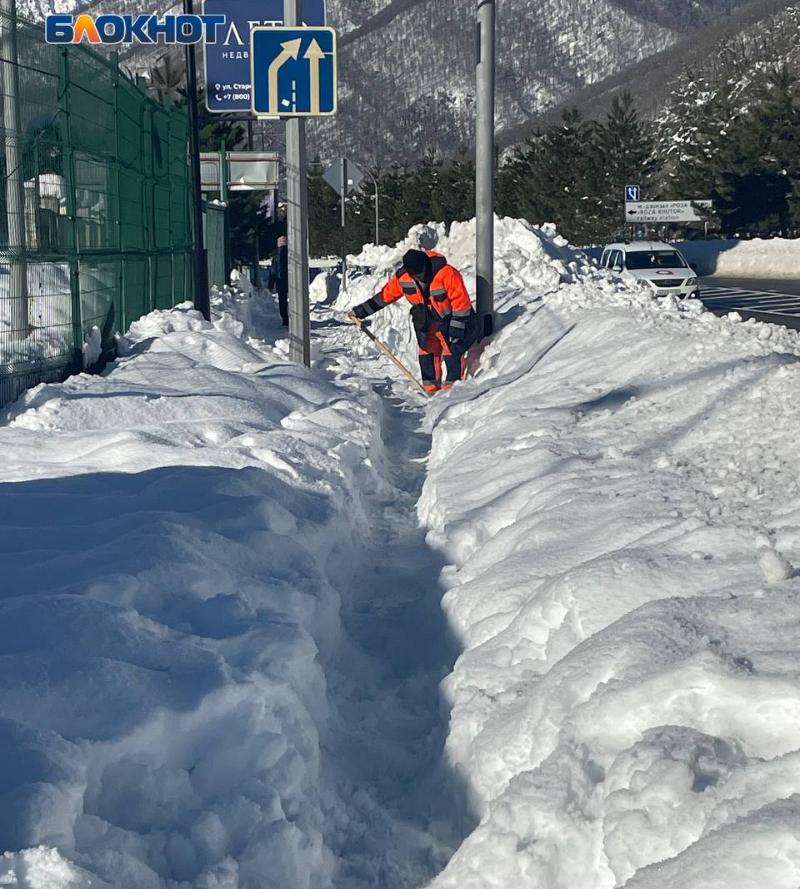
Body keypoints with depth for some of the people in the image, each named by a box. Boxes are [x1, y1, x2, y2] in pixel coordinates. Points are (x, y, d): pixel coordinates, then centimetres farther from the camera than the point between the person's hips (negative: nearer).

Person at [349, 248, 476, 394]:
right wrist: (361, 311, -1)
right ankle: (430, 387, 9)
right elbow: (385, 296, -1)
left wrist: (456, 329, -24)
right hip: (427, 323, 5)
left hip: (450, 319, -5)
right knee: (427, 350, 3)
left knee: (452, 351, -9)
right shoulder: (402, 277, -15)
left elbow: (461, 301, -25)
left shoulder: (446, 273, -31)